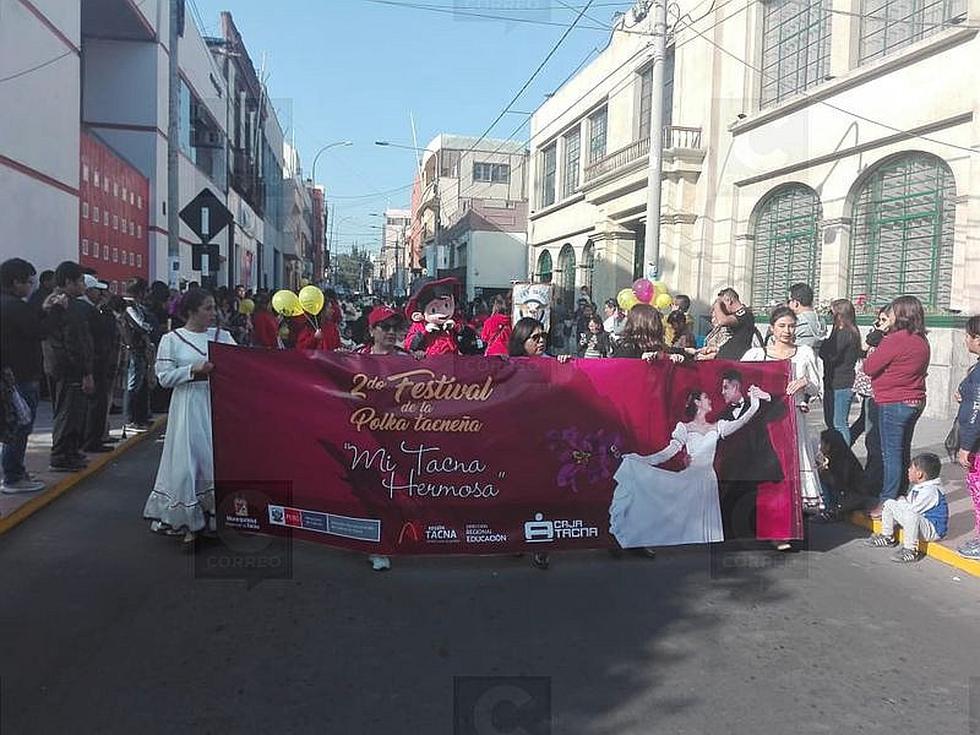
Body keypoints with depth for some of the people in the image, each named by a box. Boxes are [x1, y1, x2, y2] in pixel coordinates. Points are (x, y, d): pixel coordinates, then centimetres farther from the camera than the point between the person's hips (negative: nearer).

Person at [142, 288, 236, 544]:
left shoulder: (222, 336, 8)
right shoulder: (171, 340, 0)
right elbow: (164, 377, -5)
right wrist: (193, 370, -15)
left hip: (219, 405, 3)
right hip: (188, 407, -3)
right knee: (188, 462, -2)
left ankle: (218, 514, 18)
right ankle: (187, 521, 11)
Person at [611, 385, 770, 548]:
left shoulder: (716, 427, 10)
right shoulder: (685, 428, 2)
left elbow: (740, 422, -4)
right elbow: (669, 452, -6)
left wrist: (754, 403, -18)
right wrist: (638, 460, -15)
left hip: (709, 480, 3)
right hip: (691, 479, -3)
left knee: (708, 522, 3)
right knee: (689, 522, -1)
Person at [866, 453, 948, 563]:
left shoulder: (930, 491, -26)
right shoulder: (917, 486, 7)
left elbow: (912, 509, -28)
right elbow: (908, 503, 21)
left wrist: (901, 502, -9)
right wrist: (901, 501, 1)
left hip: (933, 530, -11)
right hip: (916, 522, 11)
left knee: (911, 516, -44)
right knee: (889, 503, 12)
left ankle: (910, 551, -29)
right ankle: (888, 538, 18)